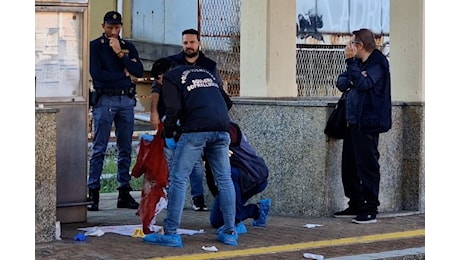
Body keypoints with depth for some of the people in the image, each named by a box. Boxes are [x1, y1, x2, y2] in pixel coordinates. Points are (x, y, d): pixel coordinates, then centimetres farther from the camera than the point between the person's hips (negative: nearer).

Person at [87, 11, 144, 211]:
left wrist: (120, 53, -7)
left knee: (125, 149, 5)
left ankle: (124, 193, 9)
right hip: (105, 100, -4)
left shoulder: (128, 47, 15)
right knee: (99, 149, -7)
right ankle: (93, 193, -6)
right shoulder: (95, 46, 3)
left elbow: (139, 71, 1)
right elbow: (96, 74, -10)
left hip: (127, 100, 4)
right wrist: (123, 74, -2)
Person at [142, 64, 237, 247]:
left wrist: (168, 136, 10)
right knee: (224, 179, 12)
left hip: (197, 128, -6)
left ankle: (171, 233, -2)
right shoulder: (206, 73, 32)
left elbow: (173, 109, -1)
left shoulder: (170, 78, 12)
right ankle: (230, 233, 14)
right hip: (222, 128, 6)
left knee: (178, 178, 0)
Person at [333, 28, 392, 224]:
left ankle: (370, 210, -4)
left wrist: (351, 62, -19)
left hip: (367, 124, -9)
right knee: (349, 166, 12)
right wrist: (351, 79, -10)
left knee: (367, 167, -7)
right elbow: (341, 83, 10)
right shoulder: (358, 63, 17)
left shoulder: (377, 64, -9)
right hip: (354, 122, 9)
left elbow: (363, 84, -22)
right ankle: (356, 206, 22)